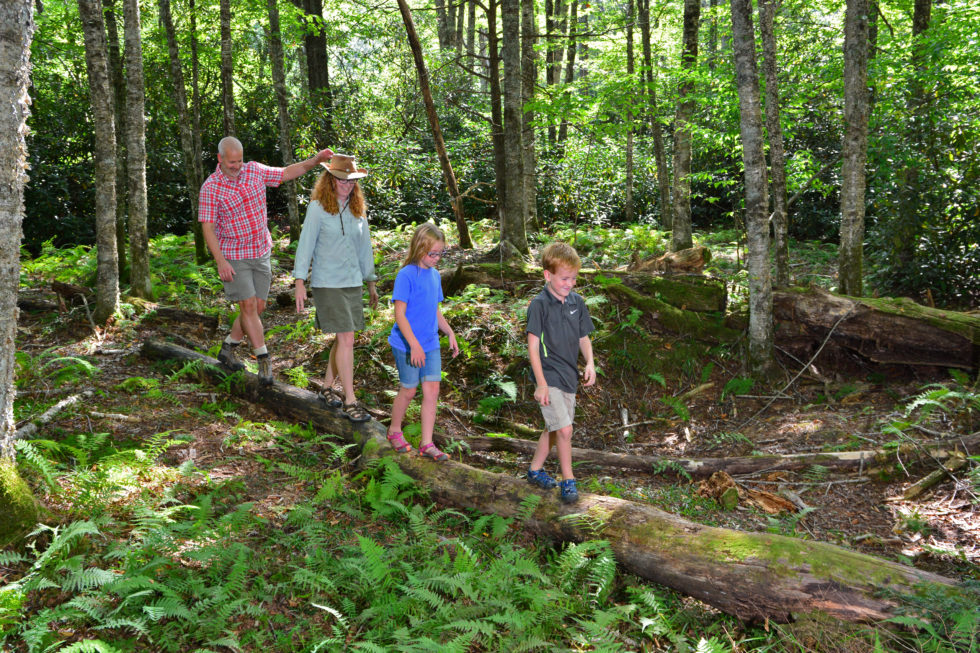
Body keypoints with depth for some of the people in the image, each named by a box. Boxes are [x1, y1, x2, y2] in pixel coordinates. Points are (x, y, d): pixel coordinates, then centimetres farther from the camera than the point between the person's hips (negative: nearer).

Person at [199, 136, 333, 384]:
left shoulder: (254, 170, -1)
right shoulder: (211, 187, -14)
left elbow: (287, 173, 8)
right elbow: (207, 227, -15)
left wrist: (315, 160, -5)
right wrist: (220, 262, -23)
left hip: (261, 252, 5)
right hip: (233, 257, -5)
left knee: (258, 306, 7)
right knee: (248, 305, -10)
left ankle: (228, 349, 25)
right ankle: (264, 359, -2)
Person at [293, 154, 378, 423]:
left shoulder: (358, 209, 9)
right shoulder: (318, 207, -7)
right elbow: (306, 244, -8)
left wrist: (371, 282, 19)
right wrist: (300, 283, -13)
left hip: (353, 282, 6)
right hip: (327, 283, -6)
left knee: (343, 339, 11)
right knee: (346, 339, -10)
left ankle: (329, 386, 30)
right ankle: (350, 400, -4)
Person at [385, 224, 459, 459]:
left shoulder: (435, 275, 7)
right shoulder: (406, 275, -16)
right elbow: (399, 313, -19)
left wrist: (450, 333, 15)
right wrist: (414, 345, -23)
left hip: (431, 344, 6)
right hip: (407, 345, -6)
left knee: (432, 390, 2)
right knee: (408, 390, 7)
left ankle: (427, 443, 10)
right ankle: (394, 430, 32)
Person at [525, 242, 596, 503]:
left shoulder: (577, 302, 5)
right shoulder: (539, 304, -13)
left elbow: (583, 337, 14)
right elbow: (533, 345, -14)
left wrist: (590, 363, -3)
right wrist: (541, 383, -17)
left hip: (569, 376, 7)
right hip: (549, 377, -7)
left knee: (553, 428, 17)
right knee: (564, 429, -11)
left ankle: (535, 470, 34)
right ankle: (568, 480, 5)